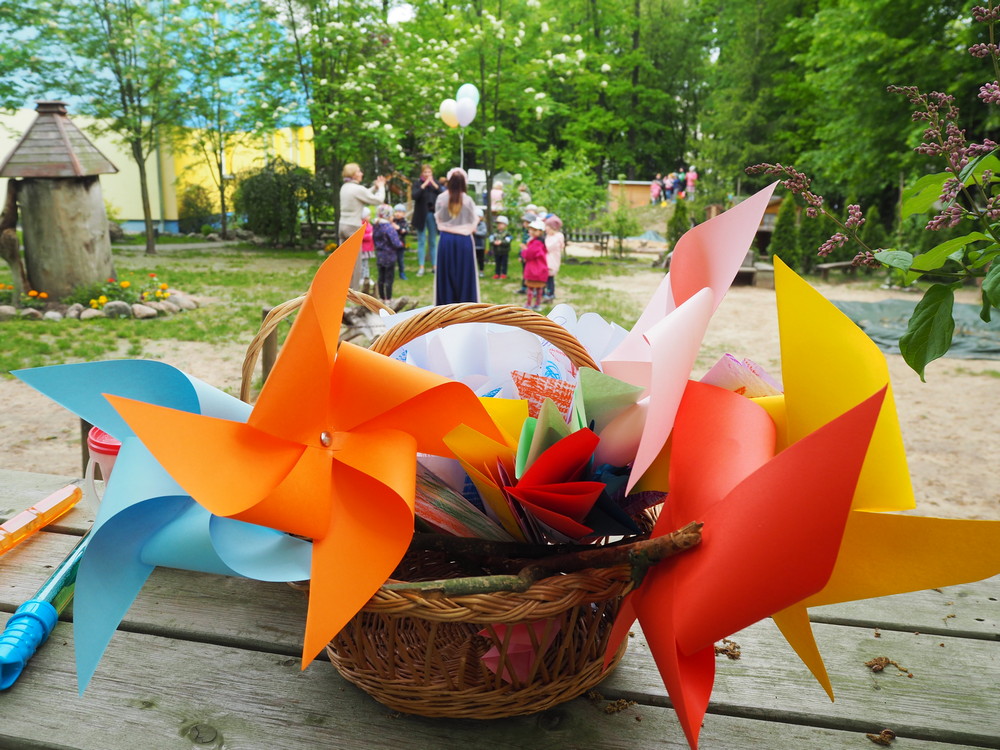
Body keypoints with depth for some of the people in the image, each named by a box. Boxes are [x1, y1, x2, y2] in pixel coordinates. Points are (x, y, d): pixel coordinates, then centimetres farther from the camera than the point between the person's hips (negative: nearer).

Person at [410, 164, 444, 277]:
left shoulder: (435, 182, 7)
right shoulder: (417, 183, -1)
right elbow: (414, 195, -17)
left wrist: (434, 185, -13)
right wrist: (424, 185, -18)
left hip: (433, 214, 2)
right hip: (421, 215, -2)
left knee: (433, 241, 9)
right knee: (421, 241, 0)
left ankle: (434, 265, 15)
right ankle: (421, 266, 2)